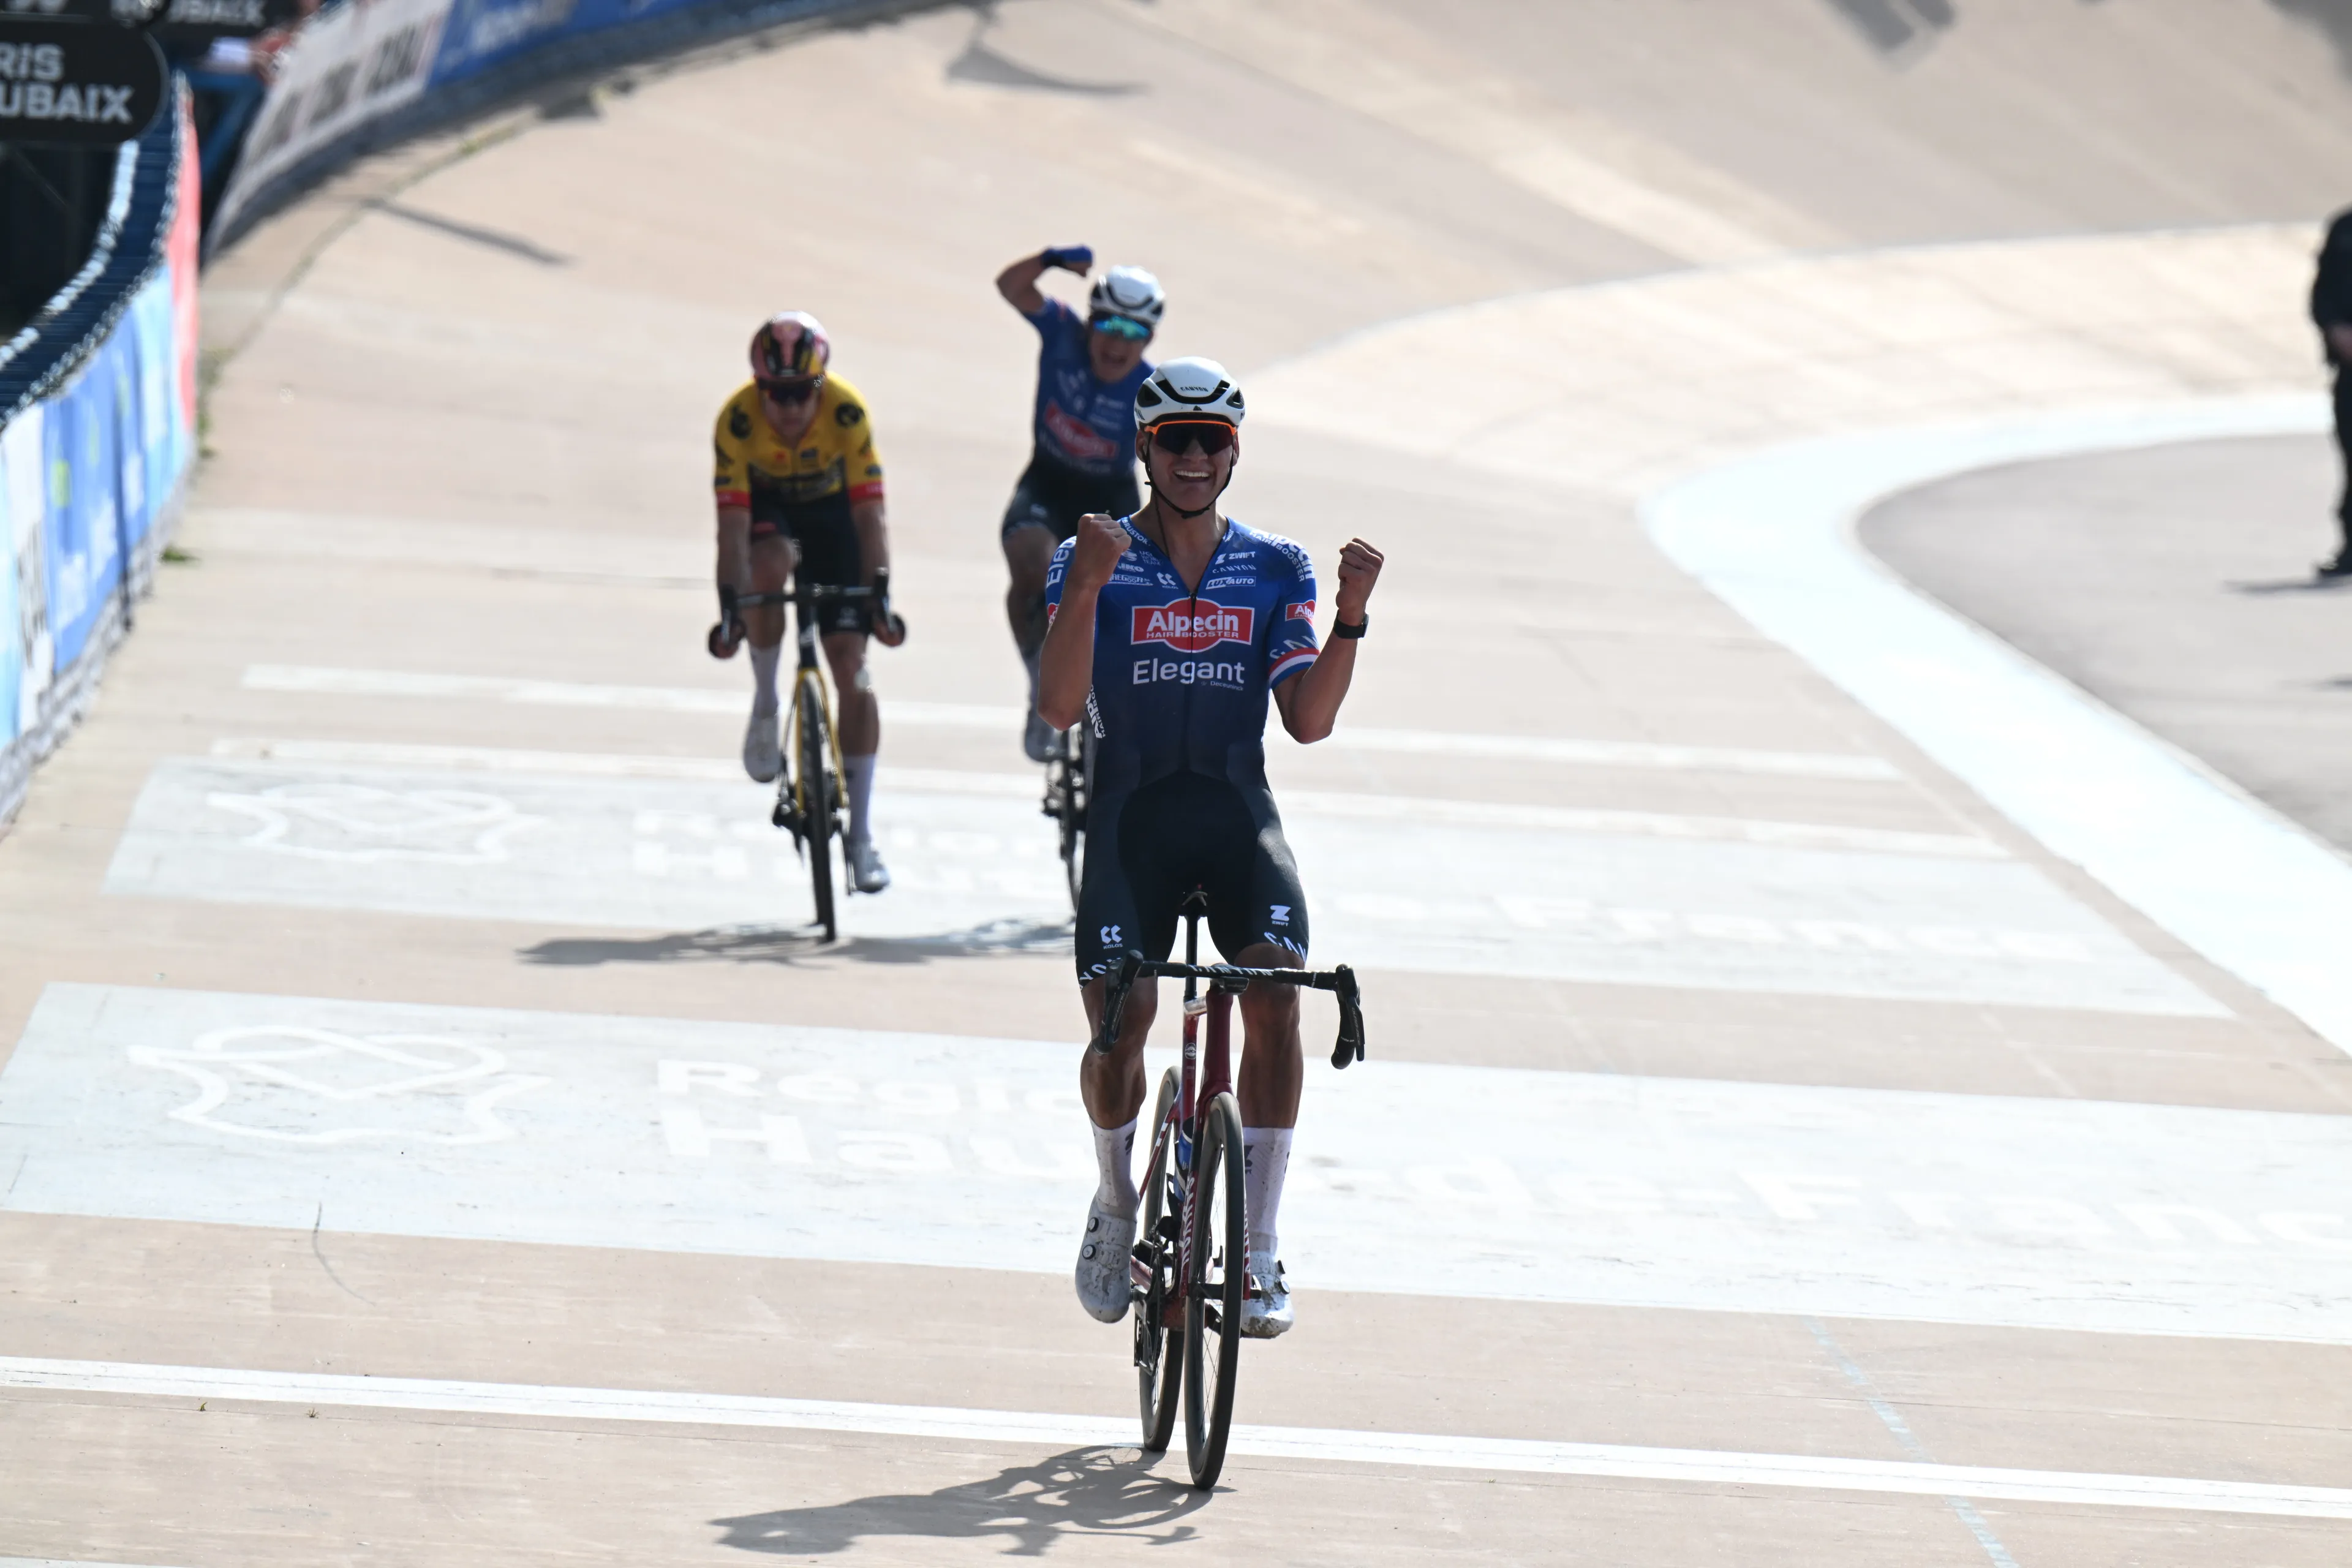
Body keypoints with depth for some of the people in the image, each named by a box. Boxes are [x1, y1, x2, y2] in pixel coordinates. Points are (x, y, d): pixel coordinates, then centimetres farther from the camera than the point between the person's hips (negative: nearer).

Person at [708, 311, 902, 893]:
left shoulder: (847, 412, -30)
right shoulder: (737, 419, -30)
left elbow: (869, 514, -29)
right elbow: (732, 522, -32)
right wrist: (729, 606, -41)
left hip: (828, 511, 0)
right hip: (766, 508, 0)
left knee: (851, 664, -9)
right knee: (767, 566, -37)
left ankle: (861, 834, -5)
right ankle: (765, 707, -12)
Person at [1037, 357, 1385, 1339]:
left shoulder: (1276, 572, 9)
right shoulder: (1091, 560, 3)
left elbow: (1309, 720, 1)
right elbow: (1059, 707, -10)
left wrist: (1351, 616, -11)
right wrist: (1086, 590, -22)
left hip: (1238, 816, 1)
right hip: (1130, 816, -1)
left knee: (1276, 994, -24)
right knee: (1117, 1027, -16)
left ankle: (1259, 1251, -16)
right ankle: (1118, 1207, 17)